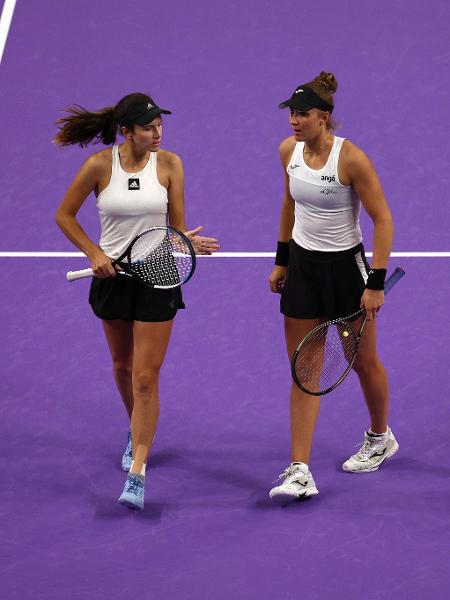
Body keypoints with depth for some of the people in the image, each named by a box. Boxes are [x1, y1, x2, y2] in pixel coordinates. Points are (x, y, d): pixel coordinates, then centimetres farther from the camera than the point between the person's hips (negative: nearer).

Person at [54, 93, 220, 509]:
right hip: (112, 275, 2)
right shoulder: (99, 165, -9)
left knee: (145, 377, -8)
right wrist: (94, 253, -9)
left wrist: (186, 241, -25)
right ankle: (137, 433, 47)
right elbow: (64, 215, 2)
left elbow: (176, 226, -3)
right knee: (122, 366, 19)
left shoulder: (169, 163, -7)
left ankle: (136, 471, -6)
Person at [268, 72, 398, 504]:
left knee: (364, 362, 13)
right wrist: (282, 260, 15)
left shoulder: (351, 158, -20)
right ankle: (300, 472, -1)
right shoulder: (288, 150, -2)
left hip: (346, 266, -5)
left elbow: (383, 219, -17)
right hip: (303, 264, 5)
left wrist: (376, 283, -20)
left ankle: (380, 438, 41)